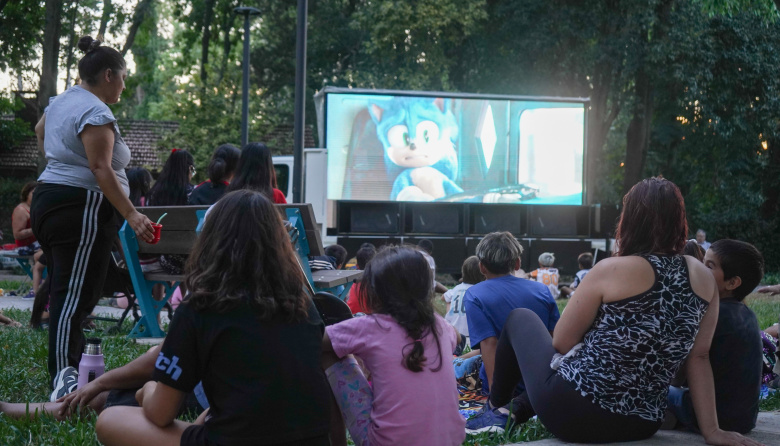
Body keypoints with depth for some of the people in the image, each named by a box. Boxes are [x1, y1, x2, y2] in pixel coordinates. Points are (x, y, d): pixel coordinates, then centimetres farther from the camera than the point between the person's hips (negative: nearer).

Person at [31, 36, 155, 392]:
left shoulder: (62, 101, 17)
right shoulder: (96, 114, -14)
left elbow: (40, 131, 38)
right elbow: (101, 169, -23)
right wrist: (131, 215, -25)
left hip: (48, 199, 11)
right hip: (81, 209, -10)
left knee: (65, 292, 12)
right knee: (75, 296, -16)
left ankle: (73, 362, 16)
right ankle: (64, 381, -23)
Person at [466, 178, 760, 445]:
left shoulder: (613, 271, -13)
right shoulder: (703, 278, 0)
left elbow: (562, 342, -6)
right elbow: (699, 356, 2)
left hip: (572, 413, -6)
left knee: (520, 318, 23)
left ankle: (496, 407, 38)